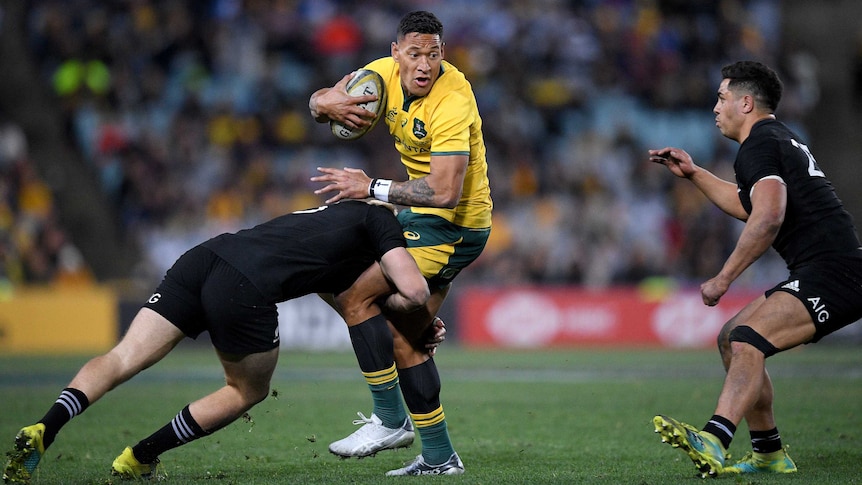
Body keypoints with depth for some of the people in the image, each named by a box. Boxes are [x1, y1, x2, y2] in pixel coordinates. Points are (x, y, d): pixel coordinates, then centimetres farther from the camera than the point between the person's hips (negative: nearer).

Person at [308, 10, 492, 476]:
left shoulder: (451, 101, -27)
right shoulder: (386, 72, -4)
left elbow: (445, 192, -34)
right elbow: (319, 101, 6)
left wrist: (372, 188, -28)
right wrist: (328, 103, -19)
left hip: (455, 226, -9)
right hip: (422, 217, 9)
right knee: (403, 337, 8)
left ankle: (389, 420, -5)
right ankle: (438, 457, 16)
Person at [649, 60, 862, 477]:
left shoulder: (759, 145, -8)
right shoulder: (780, 139, 25)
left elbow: (769, 217, -24)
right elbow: (749, 207, 40)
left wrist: (723, 279, -20)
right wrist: (693, 174, 36)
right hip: (821, 275, 11)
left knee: (748, 340, -27)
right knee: (731, 339, 15)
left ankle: (712, 441, -46)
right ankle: (769, 454, 17)